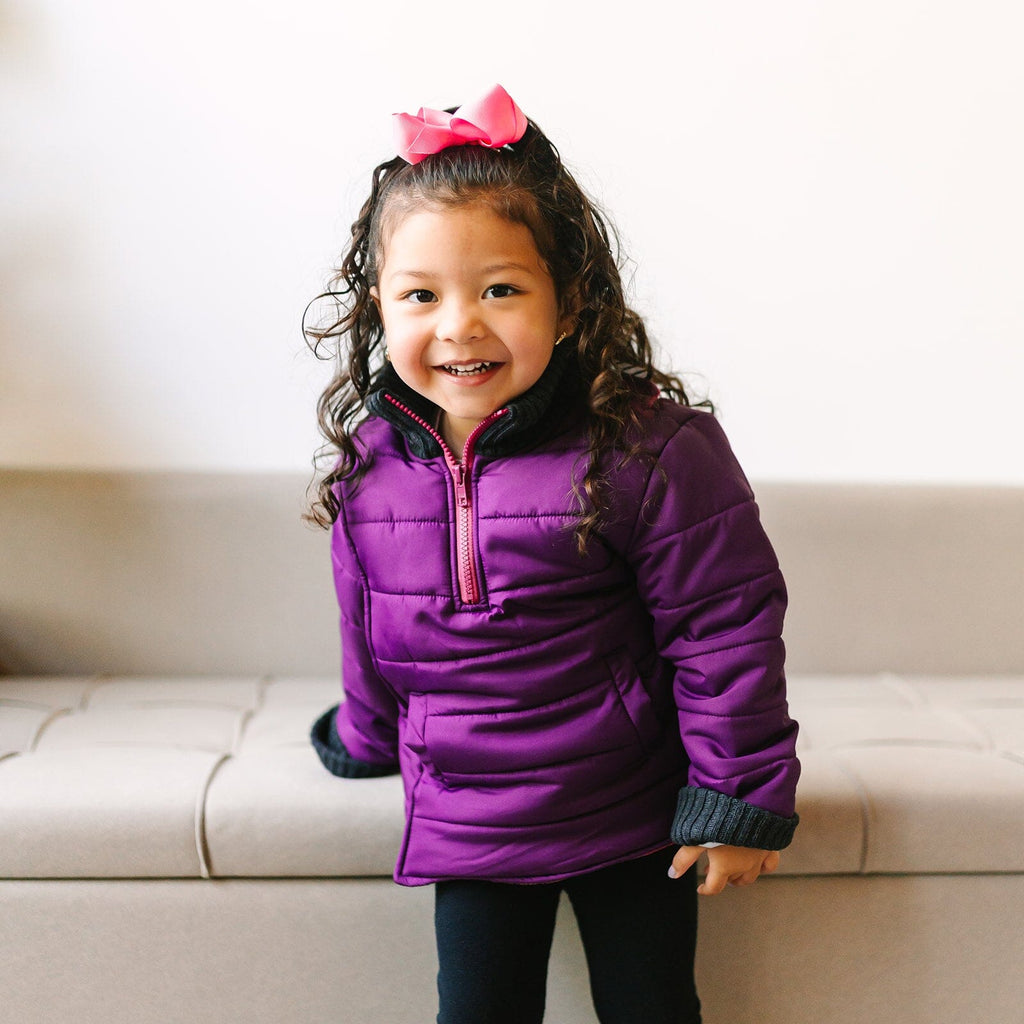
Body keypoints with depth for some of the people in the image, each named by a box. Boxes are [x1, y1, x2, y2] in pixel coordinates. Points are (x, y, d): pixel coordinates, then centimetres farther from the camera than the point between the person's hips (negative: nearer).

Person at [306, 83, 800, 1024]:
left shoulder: (648, 449, -21)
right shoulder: (371, 464, -7)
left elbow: (726, 628, -16)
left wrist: (741, 800, -11)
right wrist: (367, 740, 23)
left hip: (634, 820, -3)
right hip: (465, 824, 3)